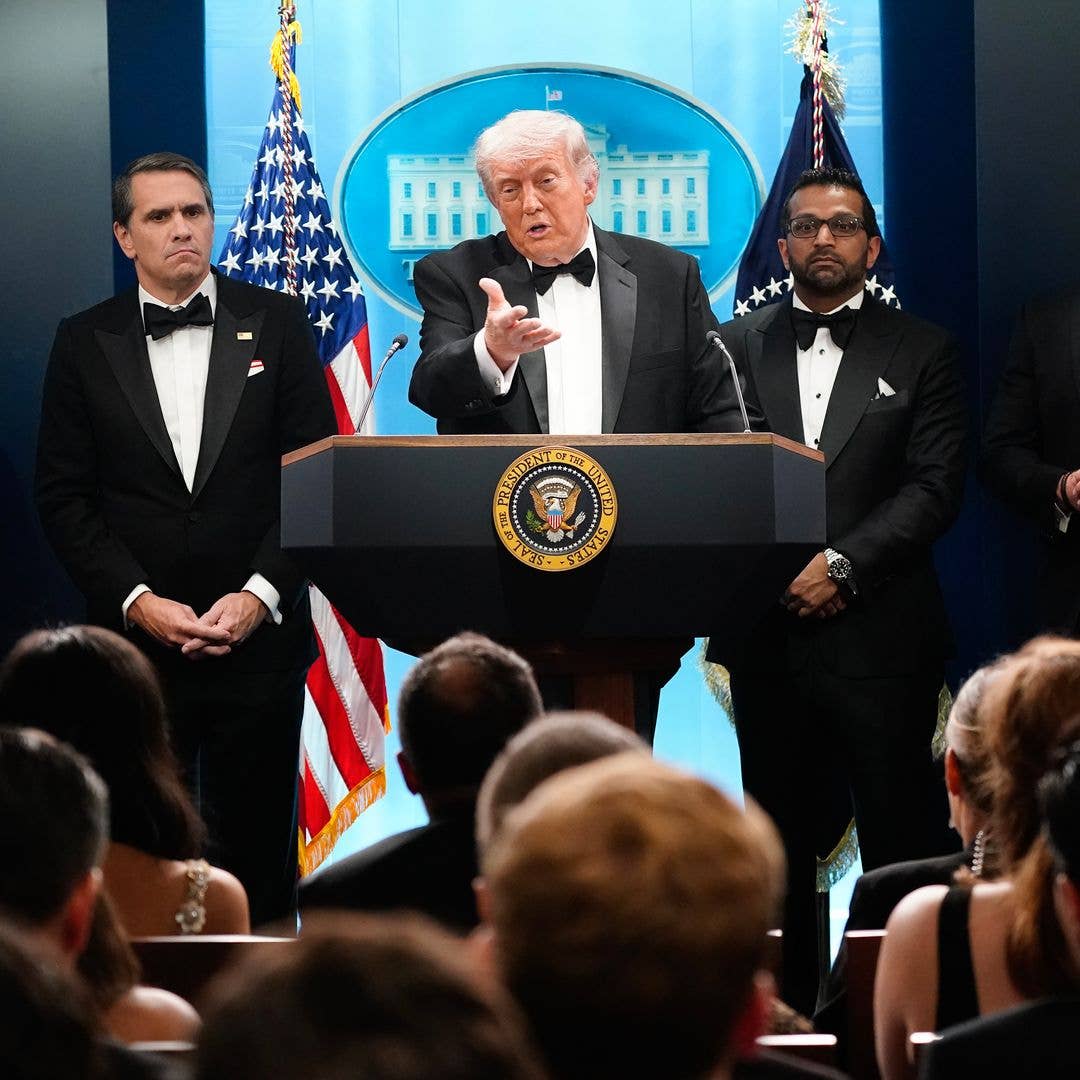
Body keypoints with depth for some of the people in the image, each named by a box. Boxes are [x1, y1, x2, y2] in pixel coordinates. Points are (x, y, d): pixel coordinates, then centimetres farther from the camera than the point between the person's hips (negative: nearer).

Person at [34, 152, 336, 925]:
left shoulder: (277, 324, 5)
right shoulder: (85, 342, 6)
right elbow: (63, 495, 3)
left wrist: (261, 594, -9)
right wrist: (138, 601, -9)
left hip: (258, 636, 0)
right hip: (135, 639, 0)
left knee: (260, 855, 3)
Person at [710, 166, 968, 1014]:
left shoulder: (922, 353, 6)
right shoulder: (734, 348, 12)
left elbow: (936, 488, -3)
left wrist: (840, 563, -13)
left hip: (880, 633, -2)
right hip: (766, 629, 2)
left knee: (901, 842, -2)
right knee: (781, 841, 8)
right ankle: (789, 1006, 15)